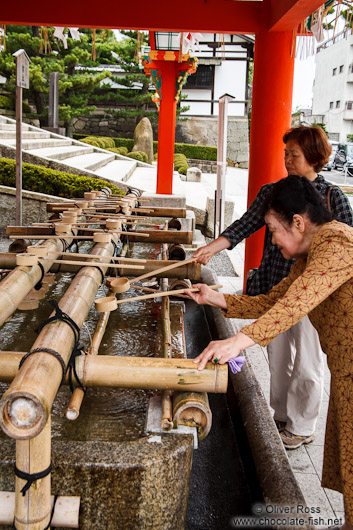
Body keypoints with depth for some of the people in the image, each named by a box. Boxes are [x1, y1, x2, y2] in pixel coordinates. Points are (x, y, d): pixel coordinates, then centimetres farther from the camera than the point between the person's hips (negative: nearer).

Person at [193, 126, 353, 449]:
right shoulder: (272, 192, 5)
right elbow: (245, 225, -2)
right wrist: (211, 248, -15)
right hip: (274, 289, 5)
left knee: (306, 365, 7)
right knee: (278, 359, 16)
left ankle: (301, 428, 26)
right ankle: (281, 417, 36)